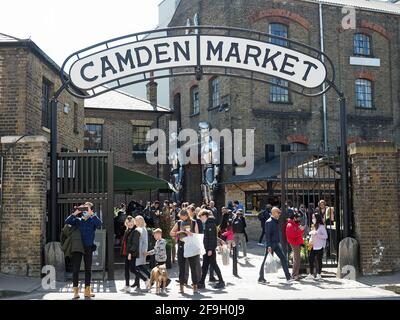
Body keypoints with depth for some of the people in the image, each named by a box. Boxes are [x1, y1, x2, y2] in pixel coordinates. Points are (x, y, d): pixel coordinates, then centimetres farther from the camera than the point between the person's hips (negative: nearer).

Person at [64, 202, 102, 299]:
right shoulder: (78, 220, 5)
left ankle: (87, 291, 17)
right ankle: (75, 291, 1)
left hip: (88, 248, 0)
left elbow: (99, 224, -19)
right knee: (75, 269, -3)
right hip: (77, 247, 0)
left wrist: (91, 213, -23)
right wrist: (75, 213, -15)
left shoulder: (93, 220, 2)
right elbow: (67, 222, -8)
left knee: (88, 269, 8)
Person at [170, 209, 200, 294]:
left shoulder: (194, 223, 0)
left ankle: (195, 285, 3)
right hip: (181, 246, 2)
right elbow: (171, 233, 8)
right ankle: (181, 285, 11)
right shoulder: (179, 223, 6)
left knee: (193, 266, -2)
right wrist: (178, 232, -9)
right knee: (181, 266, 4)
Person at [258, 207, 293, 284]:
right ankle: (261, 278, 11)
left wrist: (279, 242, 15)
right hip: (271, 244, -8)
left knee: (283, 258, 1)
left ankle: (288, 277, 4)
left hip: (277, 243, 8)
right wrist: (268, 246, -23)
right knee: (266, 261, 1)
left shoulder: (276, 221, 13)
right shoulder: (269, 222, -13)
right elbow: (267, 235, -18)